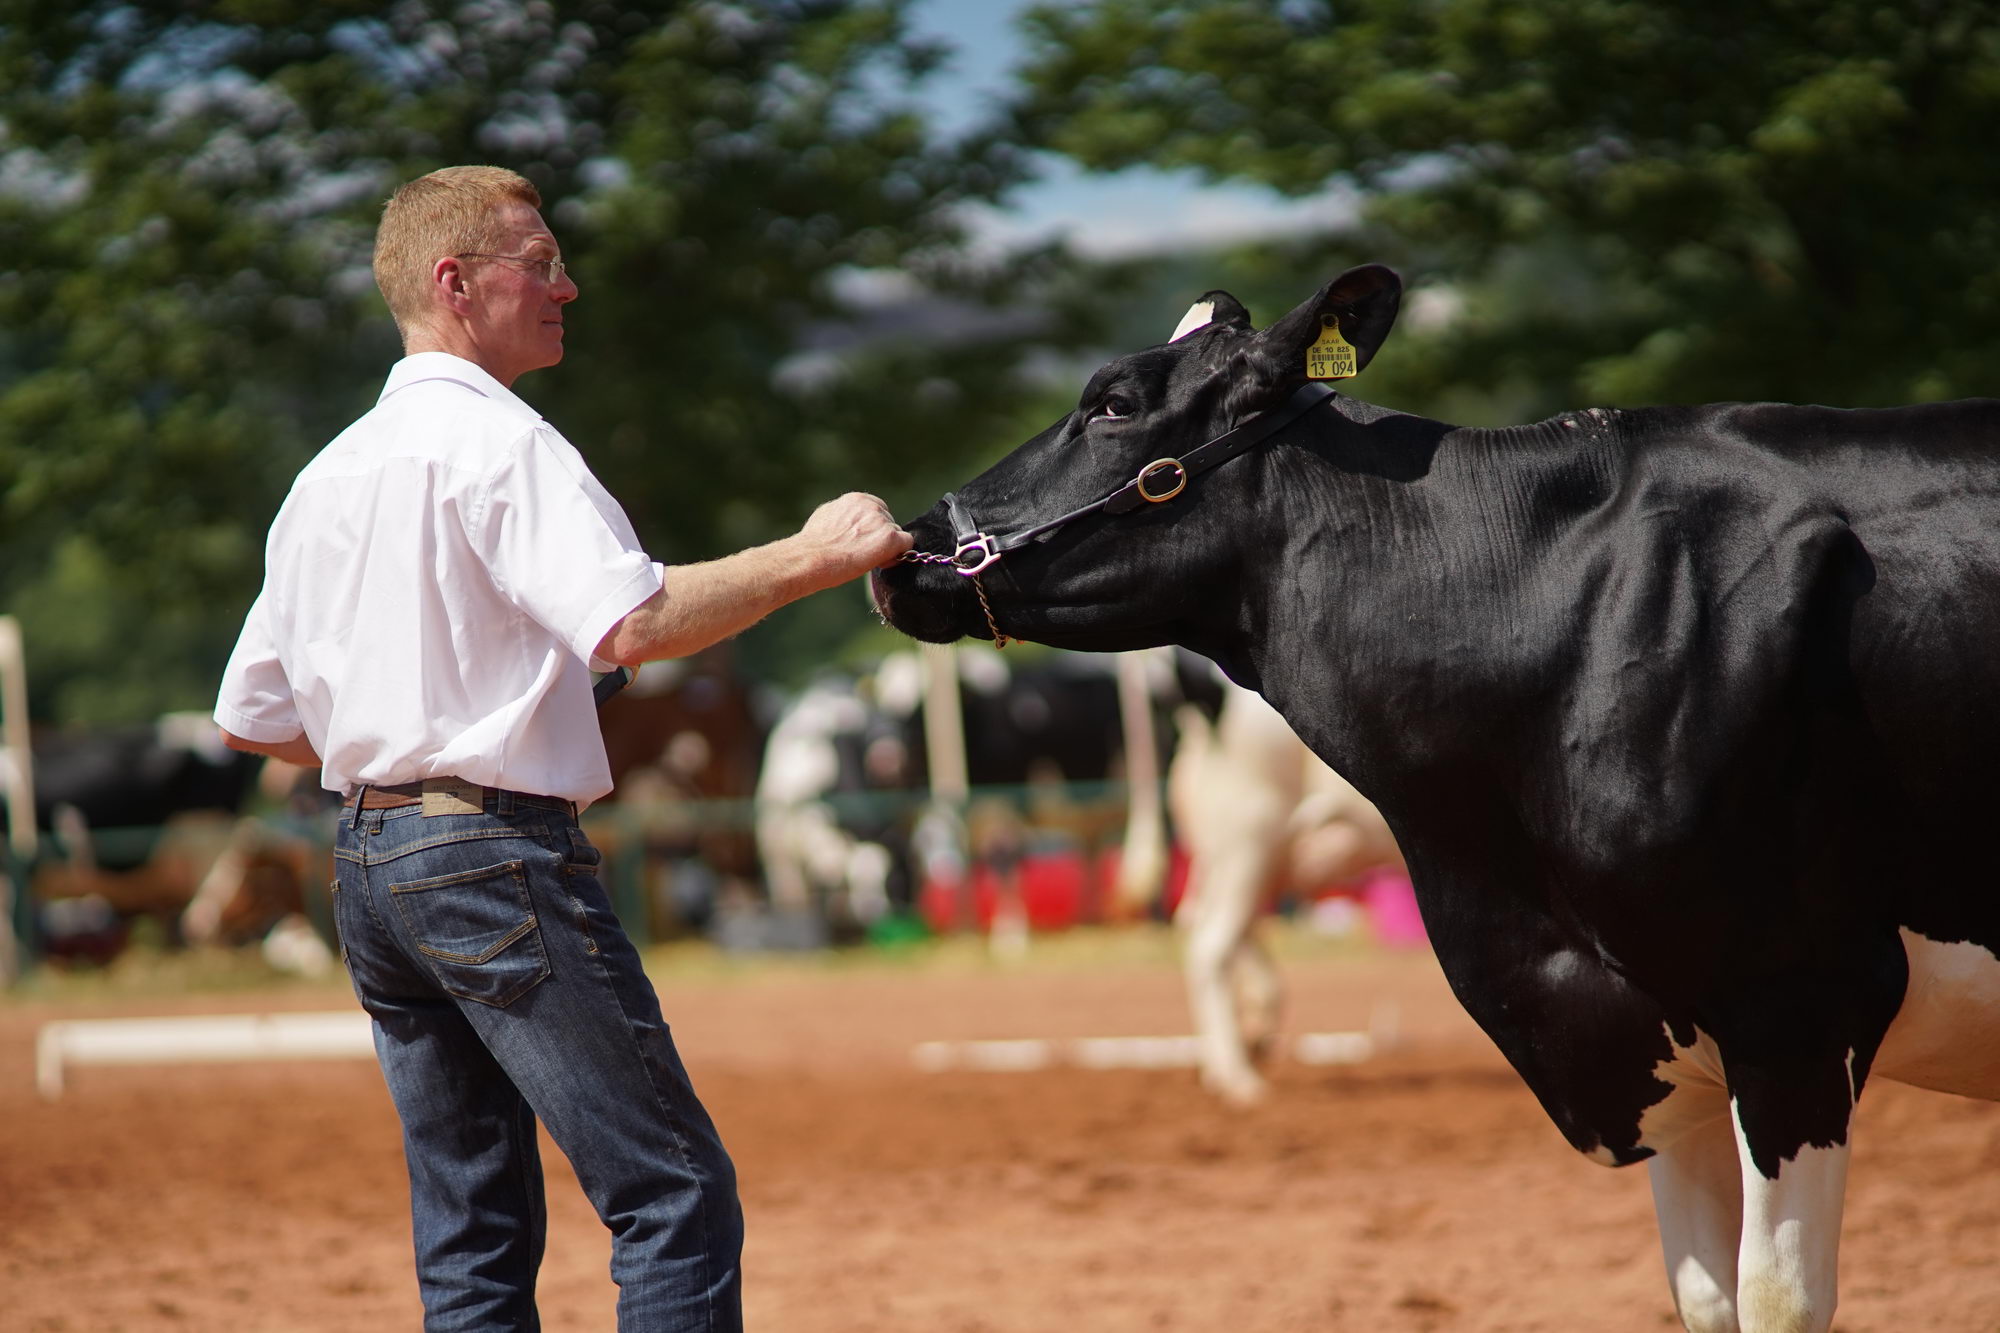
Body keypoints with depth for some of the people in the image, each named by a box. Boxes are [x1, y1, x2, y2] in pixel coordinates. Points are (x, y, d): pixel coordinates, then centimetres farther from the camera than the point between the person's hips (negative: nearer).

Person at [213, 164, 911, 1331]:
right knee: (677, 1195, -9)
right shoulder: (495, 439, -9)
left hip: (365, 865, 9)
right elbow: (634, 623, -24)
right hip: (499, 858, -9)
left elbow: (251, 719, 19)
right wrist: (812, 556, -16)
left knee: (472, 1233, 9)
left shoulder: (328, 476, 16)